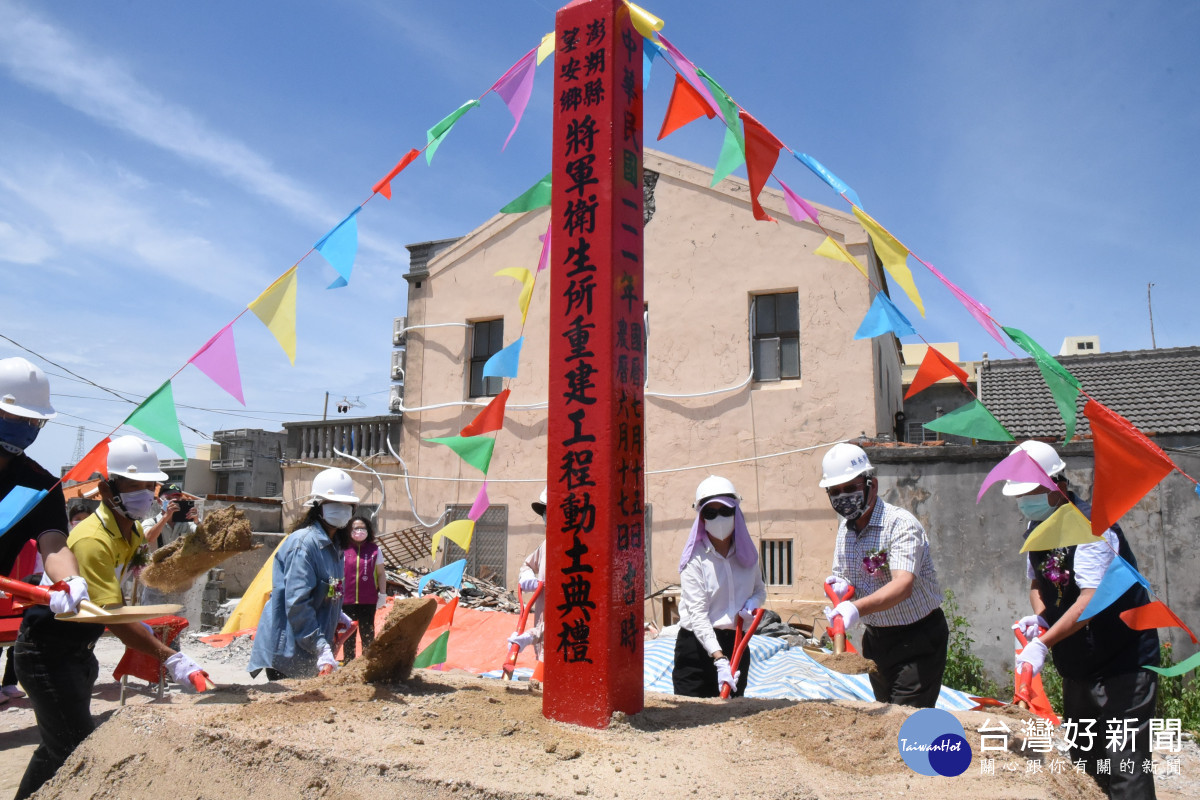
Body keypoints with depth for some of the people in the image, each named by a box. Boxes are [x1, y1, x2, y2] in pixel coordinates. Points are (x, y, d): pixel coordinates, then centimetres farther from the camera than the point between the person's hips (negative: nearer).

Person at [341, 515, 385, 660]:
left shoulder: (374, 549, 2)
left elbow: (381, 574, 6)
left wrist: (382, 594, 2)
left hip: (368, 600, 0)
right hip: (347, 600, 0)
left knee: (367, 634, 7)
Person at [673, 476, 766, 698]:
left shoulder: (746, 554, 3)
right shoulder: (695, 558, -13)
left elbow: (760, 590, 20)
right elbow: (698, 615, -19)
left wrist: (753, 602, -5)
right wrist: (719, 659, -30)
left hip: (736, 644, 5)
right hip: (697, 646, -5)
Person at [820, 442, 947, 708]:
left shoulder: (901, 524, -22)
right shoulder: (844, 526, 2)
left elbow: (903, 585, -36)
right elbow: (844, 576, 10)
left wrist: (857, 608, -51)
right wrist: (841, 586, -14)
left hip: (917, 637, -7)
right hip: (875, 636, 7)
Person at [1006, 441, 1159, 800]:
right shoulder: (1035, 527, 5)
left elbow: (1092, 598, -30)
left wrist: (1043, 643, -35)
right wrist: (1038, 617, -4)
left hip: (1122, 664, -8)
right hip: (1078, 667, 9)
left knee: (1124, 769, -9)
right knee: (1083, 762, 16)